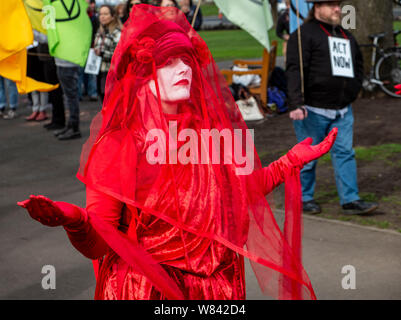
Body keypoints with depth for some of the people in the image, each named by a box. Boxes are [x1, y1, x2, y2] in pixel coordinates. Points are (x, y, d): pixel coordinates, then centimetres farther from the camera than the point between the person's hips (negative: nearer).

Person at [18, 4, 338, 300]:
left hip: (218, 285, 6)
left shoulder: (206, 131, 2)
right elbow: (97, 245, -19)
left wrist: (292, 161, 14)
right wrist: (74, 220, -41)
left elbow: (239, 190, 16)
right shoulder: (117, 146, -16)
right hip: (146, 289, -5)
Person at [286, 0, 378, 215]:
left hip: (342, 110, 6)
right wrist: (296, 105, -30)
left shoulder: (346, 36, 15)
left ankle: (350, 200, 2)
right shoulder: (304, 35, -8)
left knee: (345, 153, 1)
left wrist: (352, 90, 16)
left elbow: (358, 65, 31)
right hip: (312, 109, -6)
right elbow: (294, 71, -19)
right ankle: (303, 198, 17)